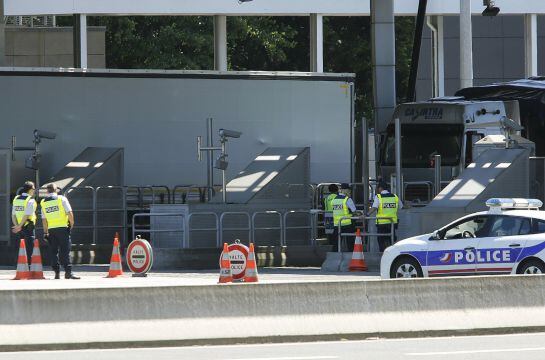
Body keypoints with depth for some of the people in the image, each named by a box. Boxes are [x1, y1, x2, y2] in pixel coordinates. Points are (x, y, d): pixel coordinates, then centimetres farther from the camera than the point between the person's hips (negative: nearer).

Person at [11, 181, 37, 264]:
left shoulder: (16, 199, 11)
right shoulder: (30, 200, -11)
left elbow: (13, 215, 5)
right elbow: (27, 215, -18)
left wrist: (17, 226, -6)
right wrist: (19, 226, -14)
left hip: (19, 229, 6)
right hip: (28, 227, -6)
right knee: (29, 250, -2)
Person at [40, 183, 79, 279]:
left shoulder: (43, 203, 8)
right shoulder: (61, 199, -2)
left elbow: (44, 219, 9)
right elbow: (69, 213, -7)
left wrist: (45, 232, 15)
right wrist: (71, 223, 8)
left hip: (51, 229, 3)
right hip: (62, 228, -3)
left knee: (54, 252, 9)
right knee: (65, 250, -4)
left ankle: (57, 273, 7)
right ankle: (68, 272, -11)